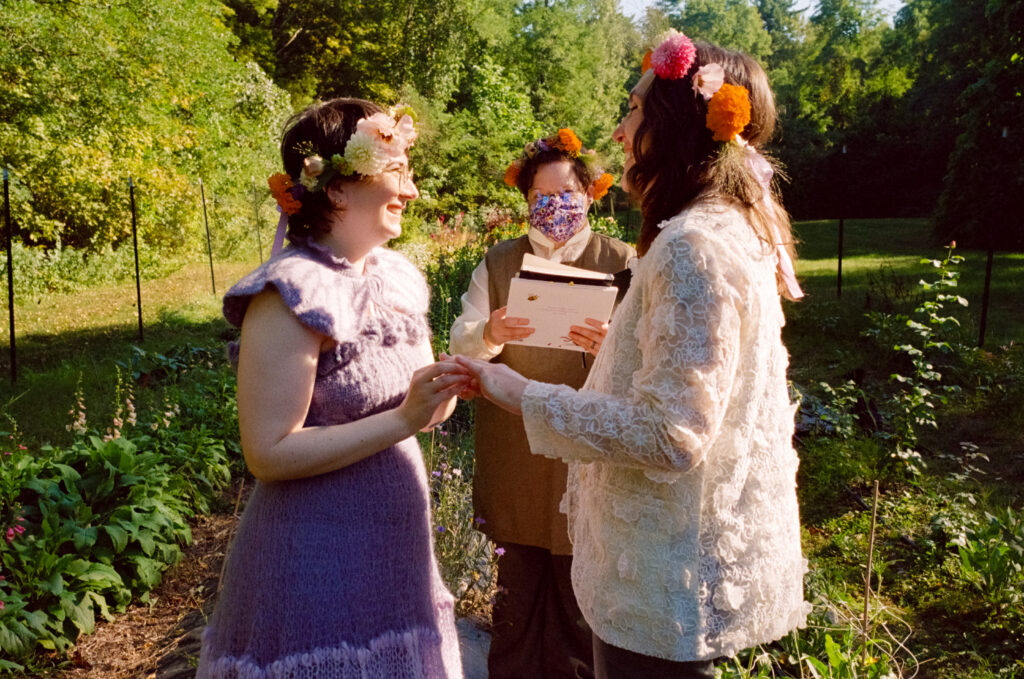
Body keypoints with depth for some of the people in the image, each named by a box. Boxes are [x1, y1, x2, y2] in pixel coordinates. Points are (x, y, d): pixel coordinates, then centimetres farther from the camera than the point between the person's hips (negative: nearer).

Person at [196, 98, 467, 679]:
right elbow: (269, 452, -20)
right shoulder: (291, 294, -18)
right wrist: (402, 421, -23)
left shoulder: (395, 275, 4)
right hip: (318, 561, -7)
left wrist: (444, 392, -9)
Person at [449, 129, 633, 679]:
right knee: (517, 586, 9)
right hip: (514, 451, 2)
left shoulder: (621, 262, 3)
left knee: (579, 588, 7)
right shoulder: (498, 263, 9)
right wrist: (489, 335, -22)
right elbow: (460, 345, 1)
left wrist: (611, 346, -27)